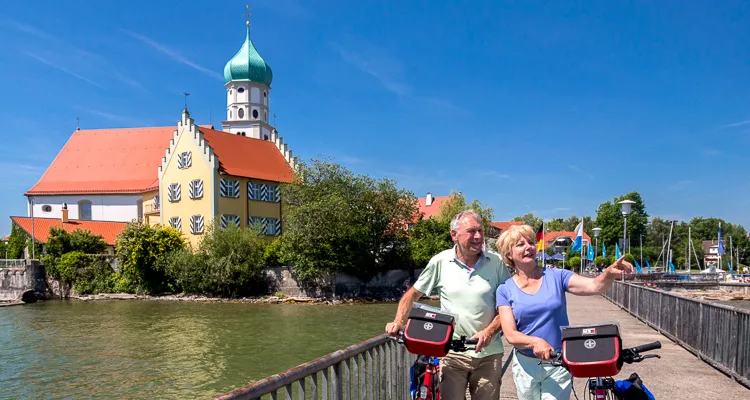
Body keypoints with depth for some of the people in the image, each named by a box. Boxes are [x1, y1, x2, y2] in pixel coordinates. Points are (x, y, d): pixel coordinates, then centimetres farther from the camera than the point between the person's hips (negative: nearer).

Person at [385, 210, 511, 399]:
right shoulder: (440, 262, -3)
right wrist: (398, 322, -7)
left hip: (488, 354, 1)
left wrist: (489, 331, -14)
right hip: (452, 354, -1)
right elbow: (413, 294, 7)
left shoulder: (496, 262, -3)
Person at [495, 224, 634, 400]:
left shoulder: (556, 277, -3)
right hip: (525, 365, 1)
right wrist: (534, 342, -32)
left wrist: (610, 272, -38)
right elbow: (510, 334, -13)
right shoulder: (505, 290, -5)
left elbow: (594, 286, -17)